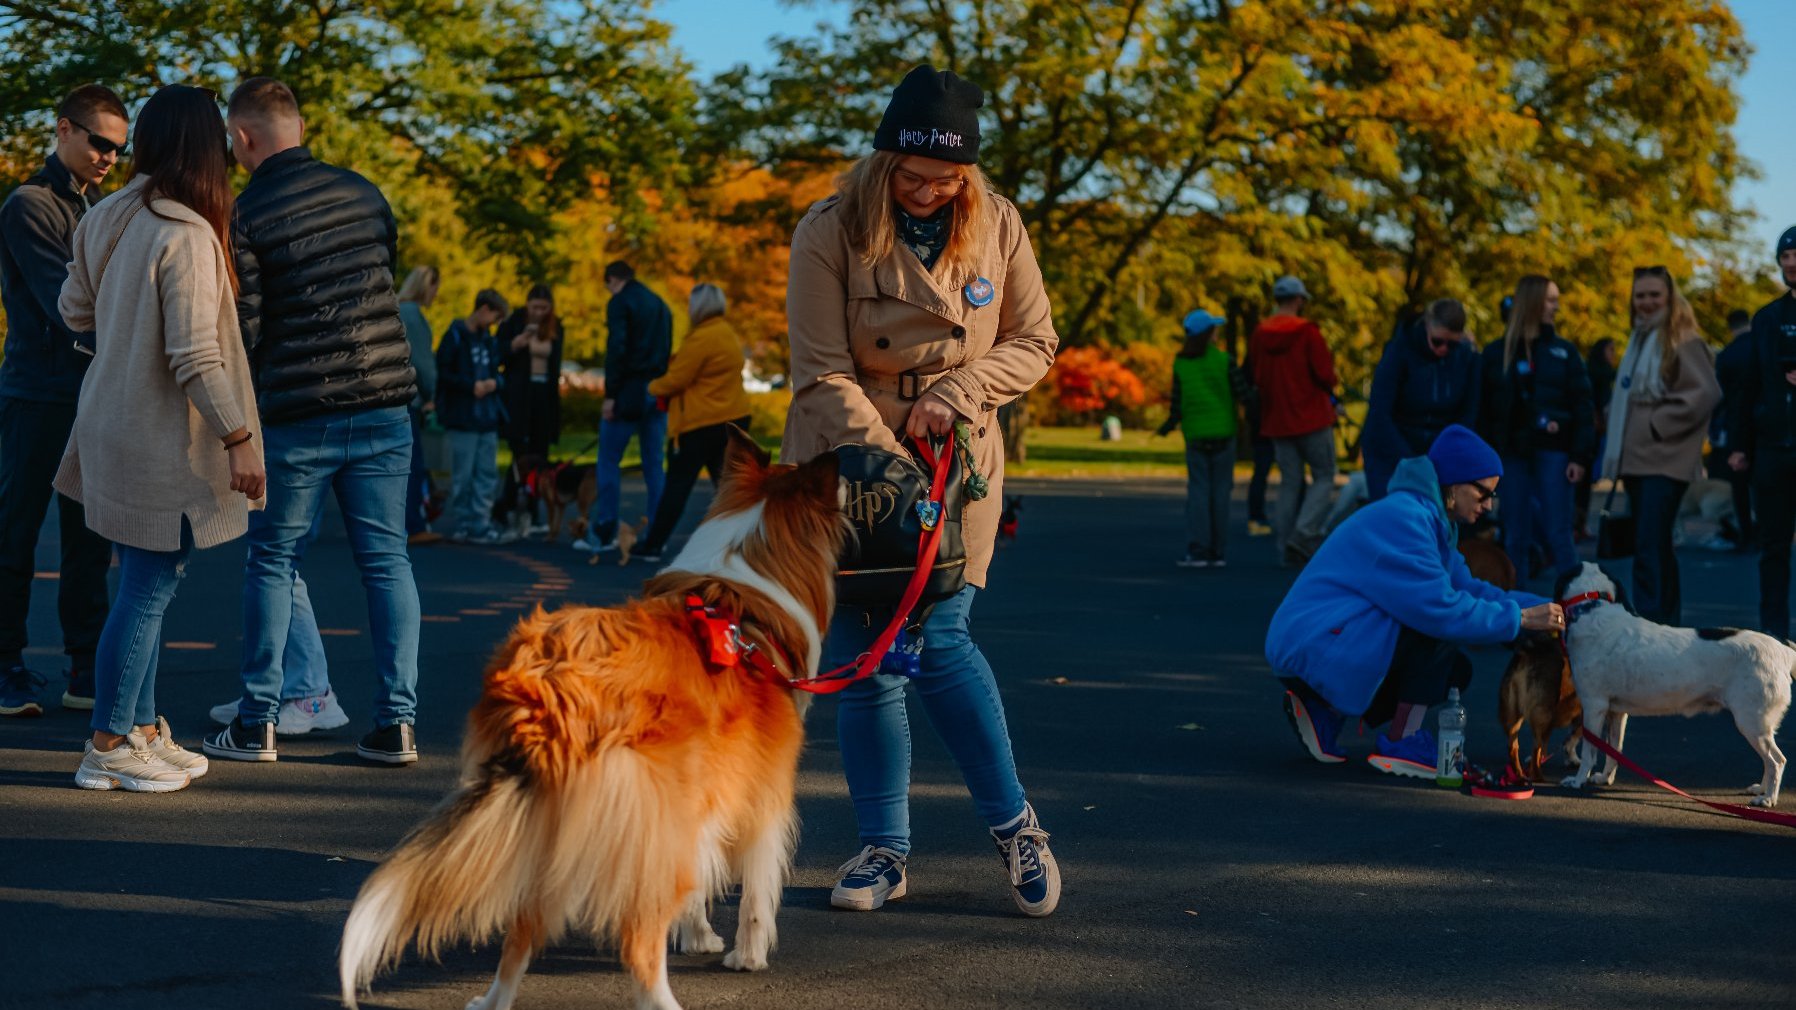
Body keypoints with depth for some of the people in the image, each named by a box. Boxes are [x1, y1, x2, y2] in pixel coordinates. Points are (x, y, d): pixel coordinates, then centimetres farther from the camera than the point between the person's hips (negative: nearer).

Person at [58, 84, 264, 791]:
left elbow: (74, 310, 16)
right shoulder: (187, 237, -21)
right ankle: (107, 748, 6)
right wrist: (238, 439, -17)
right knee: (149, 590, 0)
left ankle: (142, 731, 25)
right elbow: (195, 358, -22)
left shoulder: (104, 220, 4)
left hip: (112, 425, 9)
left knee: (146, 586, 17)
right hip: (161, 440, -9)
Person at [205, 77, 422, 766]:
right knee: (386, 560, 6)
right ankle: (396, 722, 4)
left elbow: (242, 330, -8)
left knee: (272, 562, 9)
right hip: (385, 406, 4)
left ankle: (258, 722, 11)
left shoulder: (244, 216, -8)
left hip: (297, 416, -4)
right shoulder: (363, 193, 7)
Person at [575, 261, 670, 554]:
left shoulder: (620, 303, -6)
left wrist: (610, 394, -15)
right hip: (658, 395, 7)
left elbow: (616, 350, -16)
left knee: (608, 463, 1)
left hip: (629, 393, -7)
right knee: (654, 466, 8)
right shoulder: (661, 305, 18)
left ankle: (603, 534, 0)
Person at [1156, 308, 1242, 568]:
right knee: (1220, 491, 4)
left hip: (1195, 435, 1)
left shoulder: (1180, 364, 1)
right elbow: (1242, 392, -8)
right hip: (1223, 433, -1)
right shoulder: (1224, 361, -5)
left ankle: (1196, 549, -7)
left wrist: (1169, 425, 17)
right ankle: (1218, 551, 5)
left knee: (1198, 490, 2)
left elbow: (1177, 403, 1)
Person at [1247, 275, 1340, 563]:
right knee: (1324, 477, 4)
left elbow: (1255, 378, 11)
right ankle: (1304, 534, -14)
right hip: (1312, 418, -5)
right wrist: (1330, 398, 7)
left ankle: (1286, 548, 7)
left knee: (1289, 483, 11)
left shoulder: (1259, 335, 5)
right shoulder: (1306, 331, -11)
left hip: (1276, 420, 5)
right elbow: (1324, 374, -13)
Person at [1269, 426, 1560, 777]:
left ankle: (1326, 710, 9)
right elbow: (1440, 607, -25)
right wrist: (1520, 618, -17)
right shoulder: (1402, 518, -20)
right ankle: (1400, 745, -11)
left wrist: (1542, 607, 3)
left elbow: (1469, 589, 15)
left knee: (1455, 671, 10)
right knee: (1439, 630, -21)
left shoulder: (1430, 519, 14)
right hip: (1314, 644, -11)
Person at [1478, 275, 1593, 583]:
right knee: (1515, 537, 5)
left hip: (1552, 452, -1)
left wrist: (1580, 456, -7)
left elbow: (1581, 406, 2)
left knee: (1558, 536, -2)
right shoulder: (1497, 352, 6)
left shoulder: (1563, 351, 6)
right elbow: (1485, 408, 5)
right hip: (1512, 453, 1)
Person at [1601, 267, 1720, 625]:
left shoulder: (1683, 341, -8)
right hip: (1636, 461, 9)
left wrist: (1659, 424, -14)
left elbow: (1706, 394, -18)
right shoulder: (1639, 340, 18)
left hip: (1664, 461, -9)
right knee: (1655, 546, 14)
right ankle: (1668, 620, 21)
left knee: (1649, 549, -15)